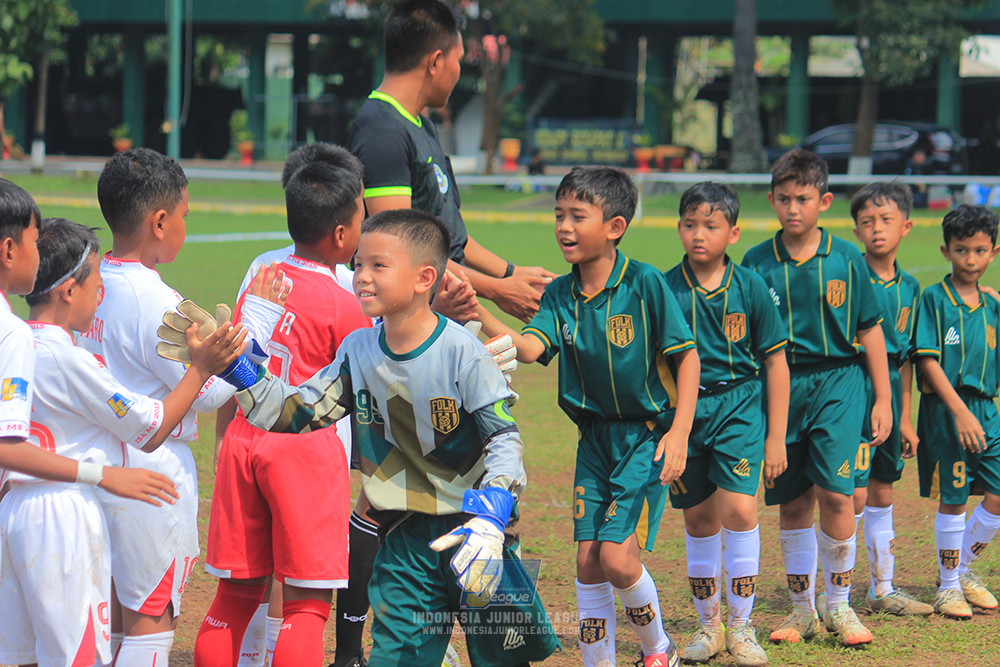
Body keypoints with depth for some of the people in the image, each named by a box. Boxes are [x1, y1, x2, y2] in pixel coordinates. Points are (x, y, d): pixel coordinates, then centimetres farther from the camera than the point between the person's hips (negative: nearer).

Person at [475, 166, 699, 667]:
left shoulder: (645, 284, -14)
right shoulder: (560, 295, 0)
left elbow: (687, 357, -10)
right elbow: (529, 347, -16)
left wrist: (678, 433, -16)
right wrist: (477, 317, -33)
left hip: (647, 434, -5)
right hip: (595, 437, 5)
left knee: (617, 556, -11)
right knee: (587, 561, 2)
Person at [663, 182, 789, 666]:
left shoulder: (750, 287, -3)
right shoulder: (665, 290, -2)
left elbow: (775, 362, 3)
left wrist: (775, 437, 1)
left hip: (739, 409, -2)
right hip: (683, 409, 2)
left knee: (738, 508, -16)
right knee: (699, 518, 9)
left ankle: (740, 626, -4)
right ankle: (708, 624, 25)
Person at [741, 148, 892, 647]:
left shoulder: (846, 259, 0)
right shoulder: (757, 264, 2)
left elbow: (870, 330, 6)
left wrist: (883, 400, 5)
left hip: (837, 383, -1)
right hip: (779, 387, 2)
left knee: (835, 493, -13)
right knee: (792, 503, 6)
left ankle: (839, 604, 4)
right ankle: (802, 610, 19)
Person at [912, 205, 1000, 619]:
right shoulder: (933, 300, -7)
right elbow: (928, 360, -13)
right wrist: (960, 411, -20)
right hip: (944, 410, -5)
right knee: (952, 500, 1)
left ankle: (964, 569, 20)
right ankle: (948, 587, 14)